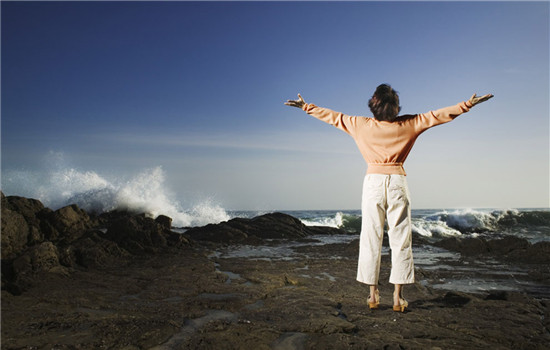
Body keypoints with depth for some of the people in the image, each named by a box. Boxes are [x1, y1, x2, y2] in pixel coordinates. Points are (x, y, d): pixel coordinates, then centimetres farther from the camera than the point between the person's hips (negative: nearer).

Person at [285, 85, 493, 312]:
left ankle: (373, 295, 10)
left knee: (371, 239, 6)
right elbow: (437, 115, 8)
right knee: (400, 239, 4)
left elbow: (333, 117, 11)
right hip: (397, 181, 0)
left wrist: (306, 107, 22)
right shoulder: (408, 124, 2)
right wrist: (469, 104, 17)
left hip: (373, 181, 1)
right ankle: (398, 297, 6)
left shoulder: (361, 125, 3)